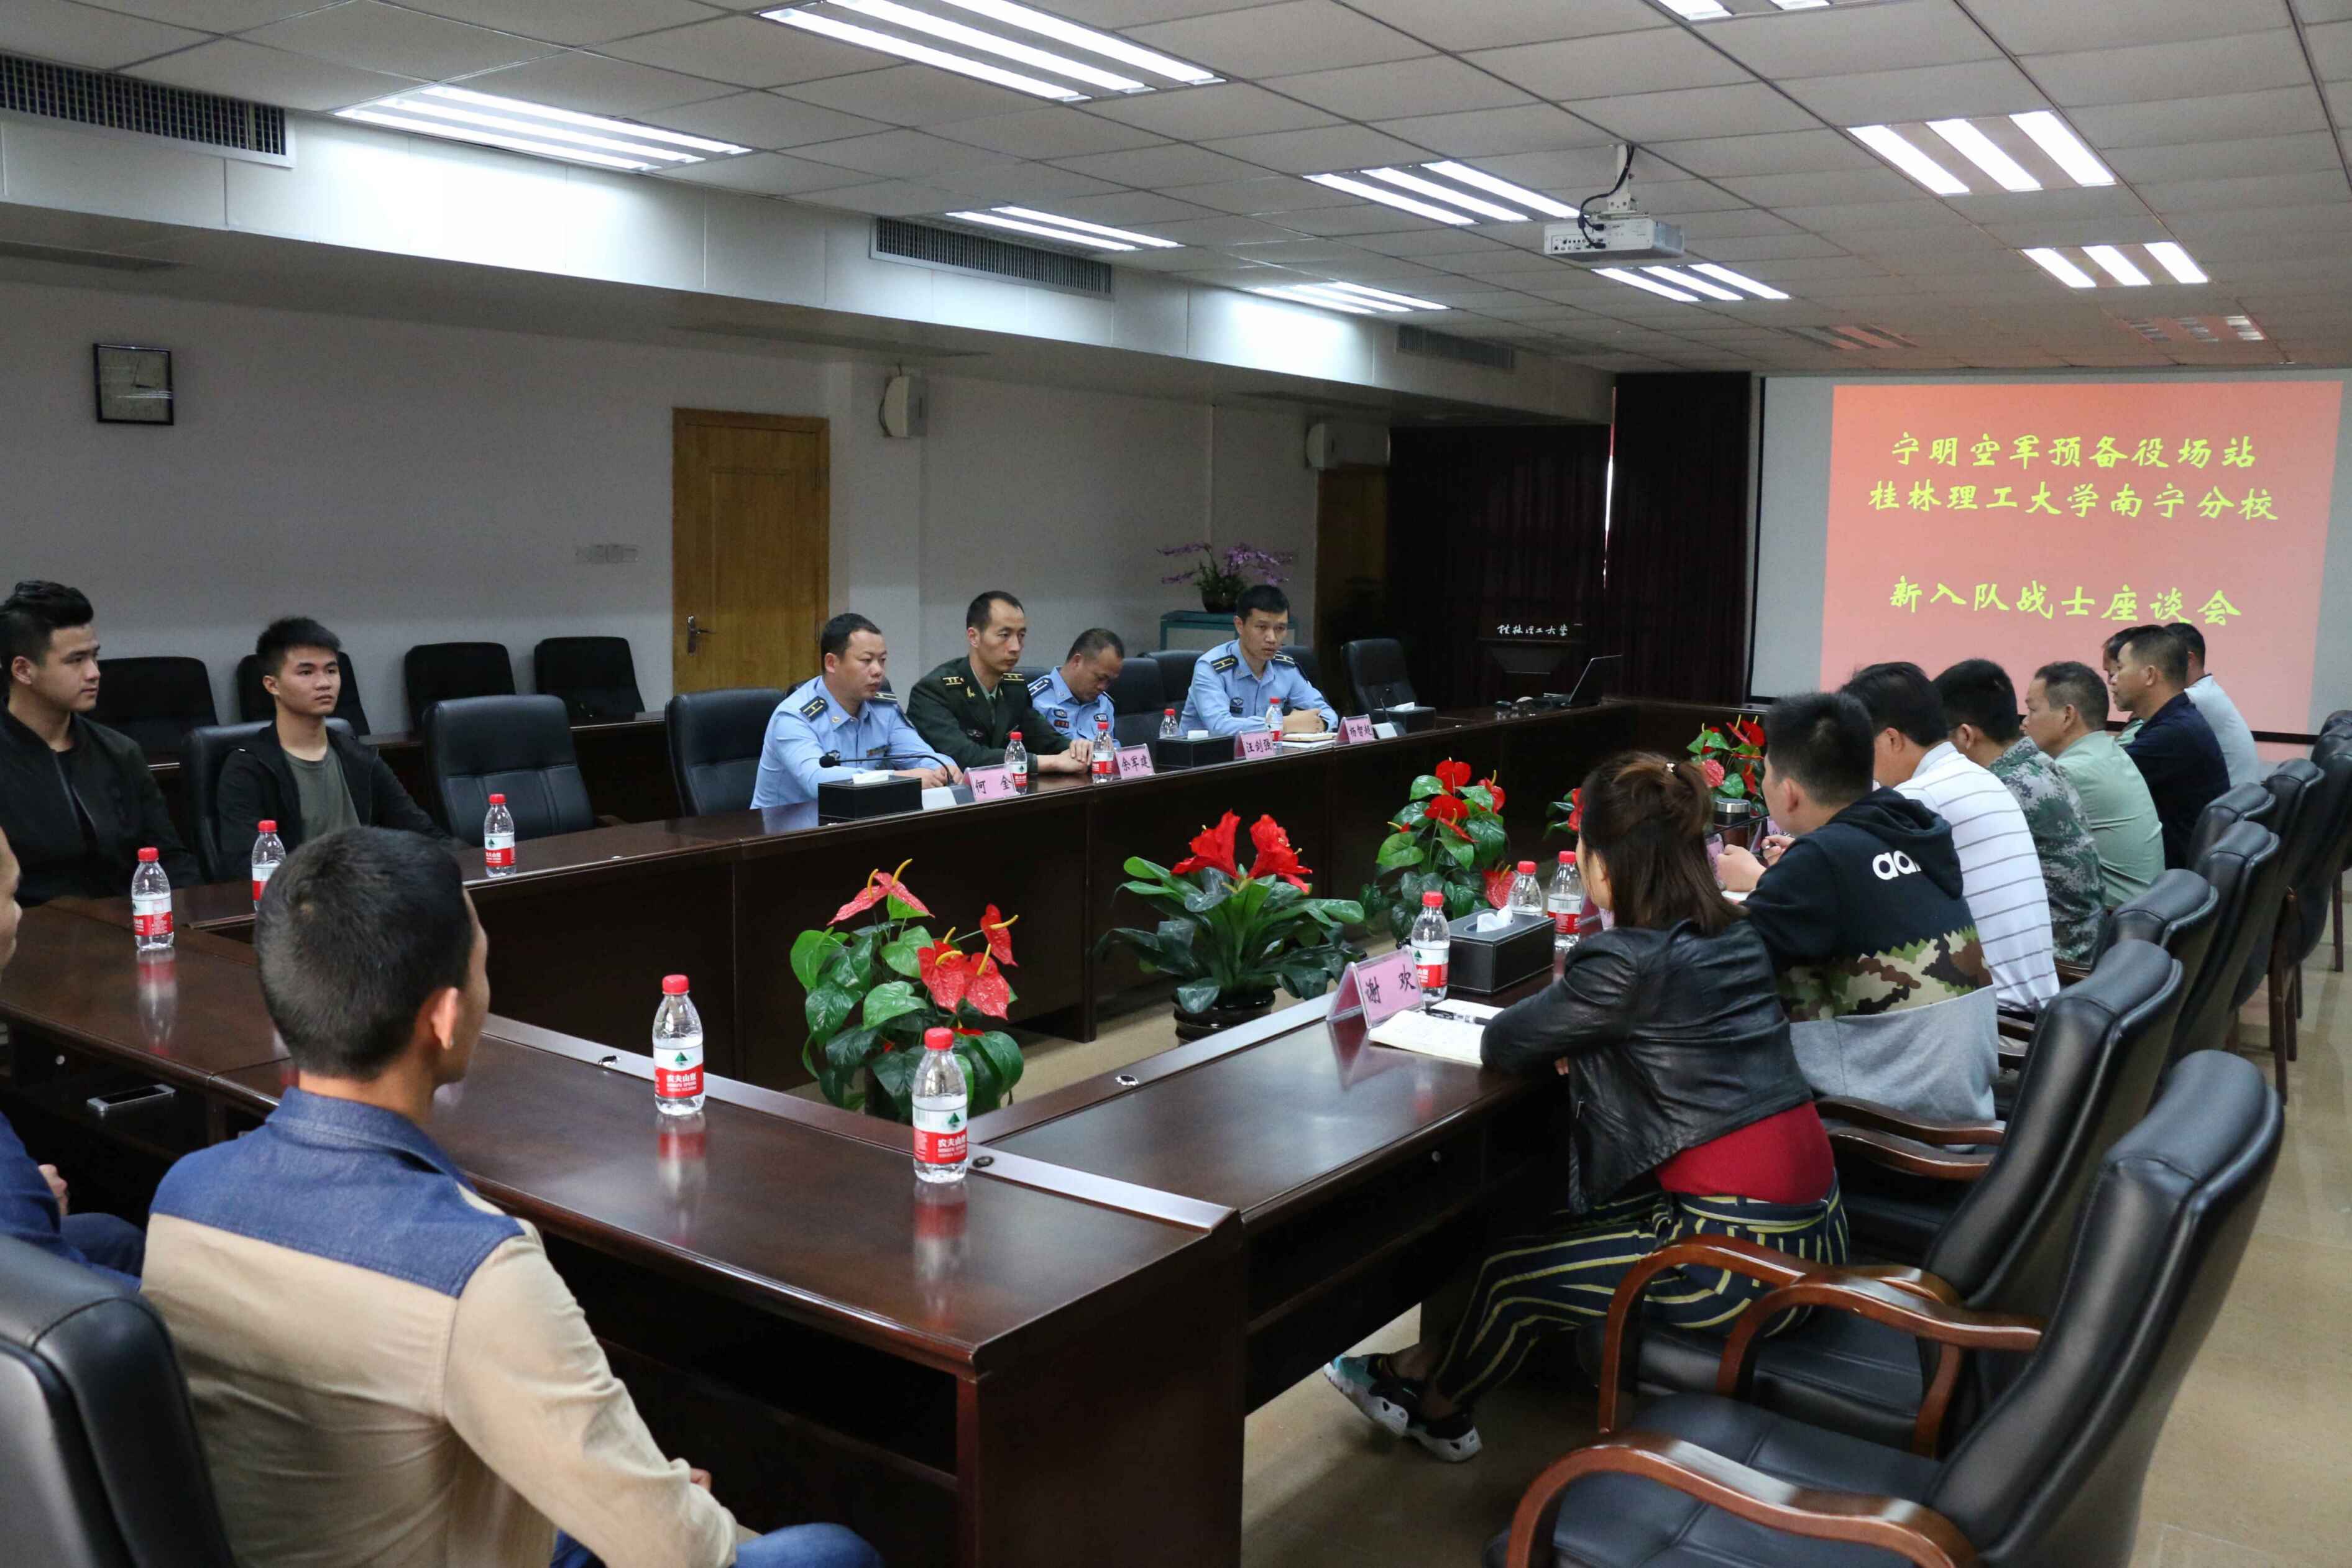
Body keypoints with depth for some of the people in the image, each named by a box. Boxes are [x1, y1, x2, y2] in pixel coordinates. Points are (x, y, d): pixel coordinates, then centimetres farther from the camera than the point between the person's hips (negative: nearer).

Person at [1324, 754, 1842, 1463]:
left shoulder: (1626, 962, -20)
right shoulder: (1737, 936, 5)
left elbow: (1499, 1046, -10)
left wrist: (1557, 1004, 10)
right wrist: (1576, 1031, 3)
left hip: (1747, 1253, -8)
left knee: (1512, 1274, 9)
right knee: (1557, 1212, 22)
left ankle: (1436, 1409, 36)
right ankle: (1443, 1361, 37)